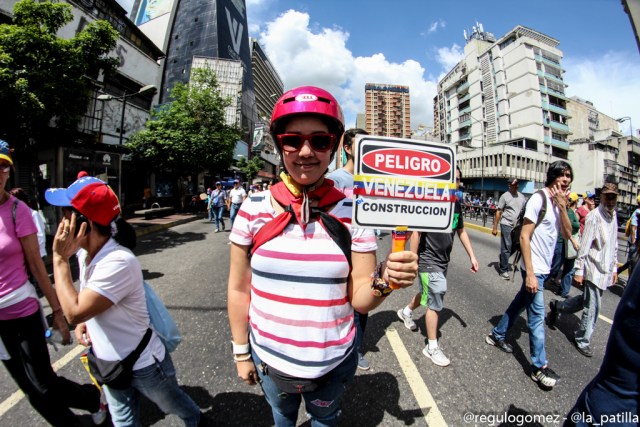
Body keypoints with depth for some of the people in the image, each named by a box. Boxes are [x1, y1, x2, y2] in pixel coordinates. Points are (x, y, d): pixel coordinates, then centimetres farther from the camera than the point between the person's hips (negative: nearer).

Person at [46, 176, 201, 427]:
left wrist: (59, 259, -25)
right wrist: (82, 321, -7)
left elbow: (74, 312, -29)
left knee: (174, 405, 22)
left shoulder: (119, 262, -33)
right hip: (108, 362, 7)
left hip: (143, 364, -7)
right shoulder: (85, 253, -5)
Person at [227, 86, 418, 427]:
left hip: (333, 363, 0)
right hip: (268, 360, 1)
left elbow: (359, 300, -12)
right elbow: (239, 289, -4)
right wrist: (241, 352, 2)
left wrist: (383, 281, -31)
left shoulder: (352, 214, -14)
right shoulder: (253, 210, -13)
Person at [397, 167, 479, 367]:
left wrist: (471, 255, 14)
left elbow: (461, 231, 15)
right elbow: (416, 233, -19)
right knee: (435, 302, 1)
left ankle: (406, 312, 52)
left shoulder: (456, 204, 3)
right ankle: (432, 347, 19)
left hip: (443, 261, 8)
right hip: (429, 261, -8)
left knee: (429, 294, 24)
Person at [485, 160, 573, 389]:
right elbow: (524, 237, -20)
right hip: (534, 269, -8)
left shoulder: (558, 202, 8)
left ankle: (497, 335, 36)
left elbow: (568, 234, 2)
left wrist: (562, 206, -10)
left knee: (519, 303, 19)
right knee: (537, 316, 0)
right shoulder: (539, 199, -17)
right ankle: (539, 366, 14)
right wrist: (530, 274, -22)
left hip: (544, 269, 8)